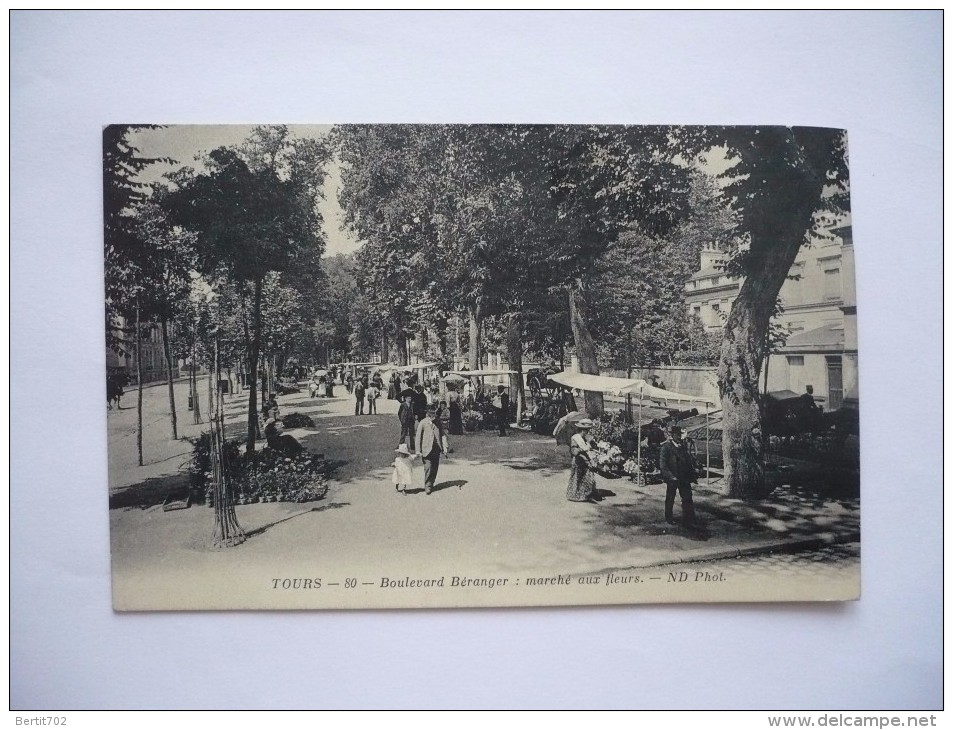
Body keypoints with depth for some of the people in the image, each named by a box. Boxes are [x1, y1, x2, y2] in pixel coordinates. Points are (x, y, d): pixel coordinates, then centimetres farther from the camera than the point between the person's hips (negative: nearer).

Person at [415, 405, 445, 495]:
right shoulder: (422, 423, -5)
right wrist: (418, 451, -5)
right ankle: (427, 486, 1)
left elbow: (442, 435, 10)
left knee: (435, 468, 8)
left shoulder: (438, 423, 5)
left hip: (436, 449, 4)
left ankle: (431, 484, 23)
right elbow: (418, 437, -3)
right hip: (427, 449, -4)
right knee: (428, 468, -9)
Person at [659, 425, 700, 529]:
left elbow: (689, 459, 16)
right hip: (672, 478, -4)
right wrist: (670, 476, -21)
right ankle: (669, 518, 30)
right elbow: (662, 464, -14)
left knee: (687, 499, -2)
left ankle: (688, 521, 2)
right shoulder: (666, 447, -9)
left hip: (684, 477, 4)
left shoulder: (684, 445, 8)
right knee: (670, 499, 12)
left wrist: (693, 472, 5)